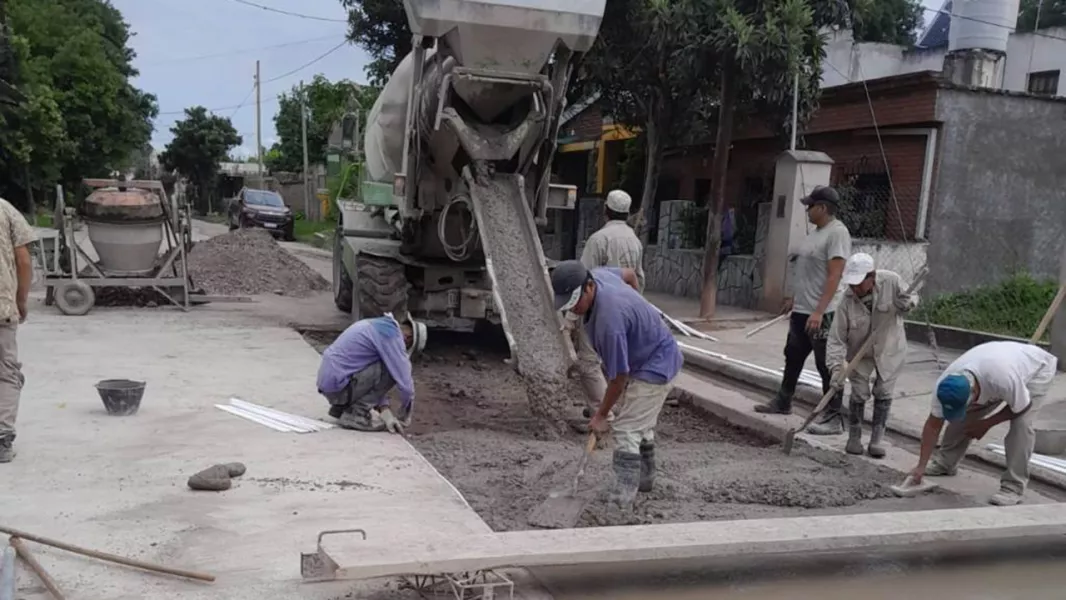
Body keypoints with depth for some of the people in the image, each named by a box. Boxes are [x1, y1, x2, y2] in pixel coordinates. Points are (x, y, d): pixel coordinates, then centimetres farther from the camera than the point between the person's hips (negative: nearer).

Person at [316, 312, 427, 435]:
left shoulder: (380, 326, 16)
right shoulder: (391, 335, -13)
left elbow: (375, 379, 18)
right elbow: (404, 382, -14)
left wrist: (385, 411, 9)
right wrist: (405, 417, 3)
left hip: (328, 380, 9)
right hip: (338, 384, -9)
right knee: (391, 370, -12)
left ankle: (341, 407, 16)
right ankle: (356, 414, -7)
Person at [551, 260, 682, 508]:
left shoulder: (609, 320, -38)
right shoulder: (597, 274, -12)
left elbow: (618, 376, -28)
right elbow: (629, 274, 12)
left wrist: (601, 415, -16)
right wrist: (635, 307, 26)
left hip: (655, 366, -10)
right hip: (642, 356, 10)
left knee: (626, 430, -14)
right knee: (641, 424, 23)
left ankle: (622, 501, -13)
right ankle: (644, 478, 40)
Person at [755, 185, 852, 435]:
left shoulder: (837, 232, -16)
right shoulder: (817, 231, 15)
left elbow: (834, 276, -23)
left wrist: (819, 311, -28)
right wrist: (794, 299, 25)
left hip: (822, 314, -10)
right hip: (801, 311, 10)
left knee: (827, 366, -4)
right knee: (793, 358, 21)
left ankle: (834, 418, 3)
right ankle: (783, 403, 36)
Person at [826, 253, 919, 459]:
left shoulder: (891, 281, -25)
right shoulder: (847, 302, -26)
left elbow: (912, 296, -4)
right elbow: (836, 339, -23)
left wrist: (908, 303, -29)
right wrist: (836, 368, -32)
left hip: (889, 349, 1)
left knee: (883, 393, 4)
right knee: (859, 394, 1)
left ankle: (876, 440, 15)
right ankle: (854, 437, 20)